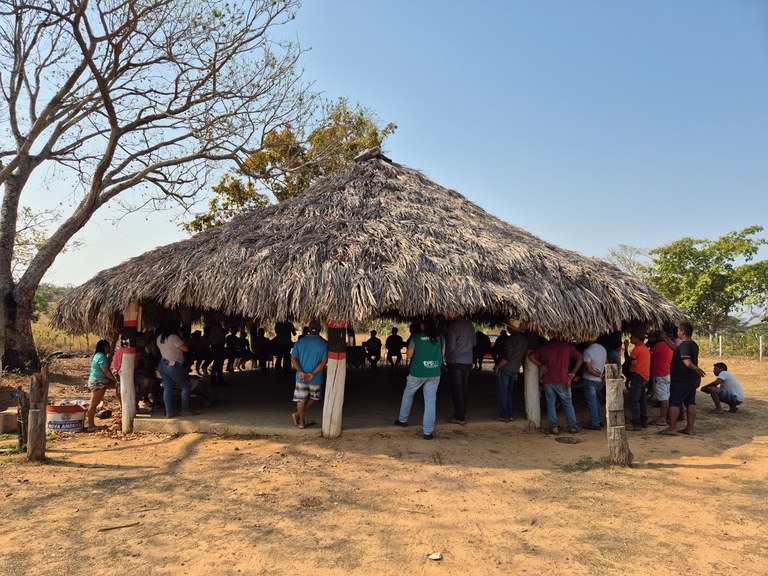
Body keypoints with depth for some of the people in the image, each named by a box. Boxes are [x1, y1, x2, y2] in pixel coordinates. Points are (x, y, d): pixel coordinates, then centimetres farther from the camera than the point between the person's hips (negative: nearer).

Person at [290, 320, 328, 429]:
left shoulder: (300, 341, 1)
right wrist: (313, 374, -17)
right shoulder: (324, 343, -7)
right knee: (314, 398, 19)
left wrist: (300, 372, -12)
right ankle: (298, 414, 11)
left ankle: (302, 422, 16)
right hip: (316, 378, -2)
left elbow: (293, 358, -4)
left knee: (301, 400, 12)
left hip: (301, 377, 2)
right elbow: (324, 362, -14)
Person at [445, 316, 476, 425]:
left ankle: (459, 417, 3)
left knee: (457, 390, 0)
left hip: (455, 362, -6)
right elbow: (474, 343, 14)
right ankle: (462, 413, 22)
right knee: (464, 389, 14)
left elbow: (451, 346, -16)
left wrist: (446, 355, 0)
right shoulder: (469, 324, 6)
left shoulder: (452, 326, -14)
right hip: (468, 361, 6)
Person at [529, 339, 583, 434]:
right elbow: (580, 359, -2)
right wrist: (572, 373, -2)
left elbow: (531, 356, 3)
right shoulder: (567, 346, 4)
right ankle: (573, 426, 13)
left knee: (550, 403, 9)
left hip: (548, 380, 1)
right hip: (562, 381, -1)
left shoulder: (544, 347, 7)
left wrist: (541, 365, 4)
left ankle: (554, 426, 5)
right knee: (568, 404, 12)